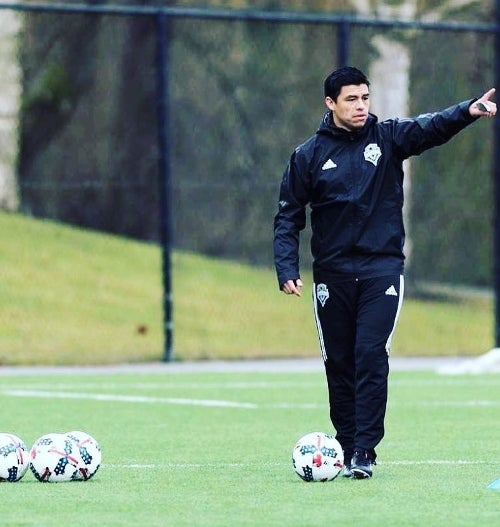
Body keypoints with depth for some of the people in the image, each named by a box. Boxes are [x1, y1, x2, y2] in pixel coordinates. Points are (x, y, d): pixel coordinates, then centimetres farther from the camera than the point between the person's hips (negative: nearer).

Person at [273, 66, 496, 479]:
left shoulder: (387, 138, 2)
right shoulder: (309, 155, 3)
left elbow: (431, 128, -16)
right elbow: (289, 216, 5)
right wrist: (287, 269, -7)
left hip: (382, 270, -1)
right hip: (332, 273, 1)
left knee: (372, 356, -12)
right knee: (339, 364, 5)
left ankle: (364, 452, -11)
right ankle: (347, 448, 15)